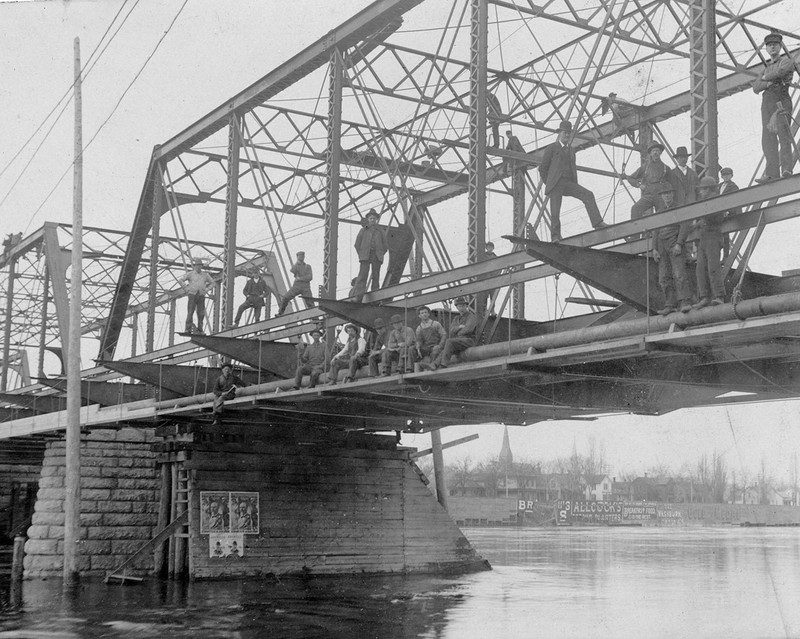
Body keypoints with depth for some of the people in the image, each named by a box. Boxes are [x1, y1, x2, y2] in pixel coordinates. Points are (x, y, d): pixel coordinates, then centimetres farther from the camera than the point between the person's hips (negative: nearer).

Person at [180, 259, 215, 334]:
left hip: (201, 296, 2)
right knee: (190, 312, -9)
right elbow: (181, 280, 5)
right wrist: (186, 289, -3)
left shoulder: (205, 275, 12)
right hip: (192, 295, -2)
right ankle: (188, 329, -11)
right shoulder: (190, 274, 5)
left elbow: (212, 283, 23)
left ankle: (200, 330, 2)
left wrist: (207, 290, 8)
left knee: (201, 314, -2)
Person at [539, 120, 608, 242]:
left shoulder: (571, 150, 24)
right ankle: (555, 237, 2)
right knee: (555, 212, -12)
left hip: (569, 183, 4)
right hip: (556, 184, -4)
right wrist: (549, 184, 1)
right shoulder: (551, 148, 6)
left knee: (588, 195, -17)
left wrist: (576, 186, 14)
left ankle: (597, 223, -25)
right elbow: (542, 168, 5)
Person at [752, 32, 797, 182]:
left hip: (781, 100, -6)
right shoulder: (767, 69, 30)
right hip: (766, 103, 6)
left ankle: (787, 170, -32)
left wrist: (765, 77, 7)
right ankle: (772, 174, -15)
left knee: (783, 134, -20)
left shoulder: (787, 61, 11)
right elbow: (756, 88, 17)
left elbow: (780, 71, -12)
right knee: (768, 138, -7)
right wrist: (768, 82, -4)